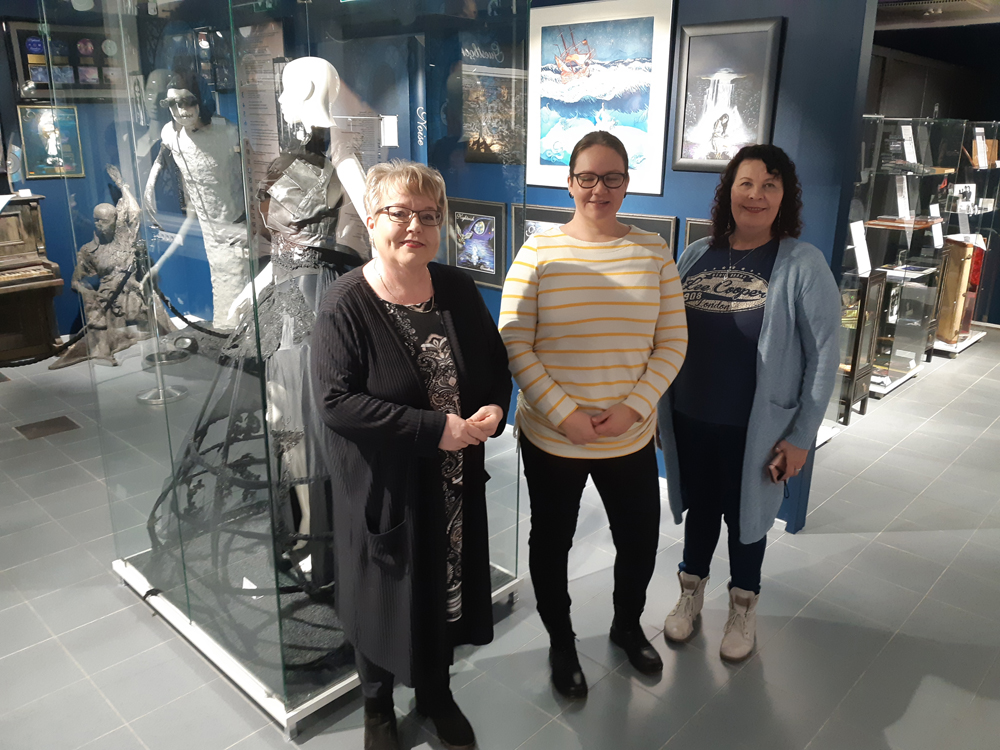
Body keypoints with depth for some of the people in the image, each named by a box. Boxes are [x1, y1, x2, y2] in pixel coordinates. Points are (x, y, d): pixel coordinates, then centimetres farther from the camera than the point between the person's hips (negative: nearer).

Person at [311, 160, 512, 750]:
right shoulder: (347, 306, -15)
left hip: (455, 481, 5)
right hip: (384, 485, -4)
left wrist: (494, 409, -12)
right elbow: (336, 401, -21)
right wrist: (434, 428, -25)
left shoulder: (458, 290, 0)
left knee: (448, 586, 19)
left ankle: (436, 691, 46)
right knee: (385, 595, 13)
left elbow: (496, 361, 9)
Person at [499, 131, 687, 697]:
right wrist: (564, 413, -17)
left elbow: (672, 342, -1)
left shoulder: (654, 251, -1)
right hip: (551, 437, -2)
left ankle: (628, 625, 49)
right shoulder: (538, 252, -8)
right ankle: (561, 641, 42)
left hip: (632, 437, 2)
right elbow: (514, 344, -11)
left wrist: (634, 408, -13)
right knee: (551, 541, 15)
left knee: (640, 541, 17)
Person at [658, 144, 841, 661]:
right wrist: (656, 406, 6)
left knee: (745, 514, 16)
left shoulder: (803, 265, -12)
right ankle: (691, 591, 45)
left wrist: (801, 435, -9)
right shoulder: (697, 256, -1)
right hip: (689, 419, 3)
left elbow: (823, 356, -9)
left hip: (756, 428, -3)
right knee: (699, 506, 20)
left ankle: (743, 605, 42)